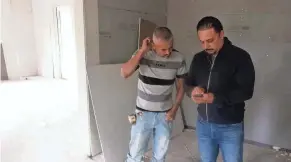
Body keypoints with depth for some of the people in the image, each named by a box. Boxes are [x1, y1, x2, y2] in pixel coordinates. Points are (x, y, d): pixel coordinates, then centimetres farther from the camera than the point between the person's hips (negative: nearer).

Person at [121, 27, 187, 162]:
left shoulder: (179, 59, -8)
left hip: (165, 114, 2)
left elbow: (180, 87, 2)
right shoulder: (143, 54, -12)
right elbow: (124, 73, -26)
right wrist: (142, 50, -26)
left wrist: (174, 109, -6)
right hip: (143, 113, -1)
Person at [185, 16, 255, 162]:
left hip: (230, 127, -4)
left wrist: (215, 98, -29)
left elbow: (246, 91, -17)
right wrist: (193, 90, -16)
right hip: (203, 124, 4)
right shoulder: (198, 58, 3)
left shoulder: (240, 57, -12)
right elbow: (188, 83, 9)